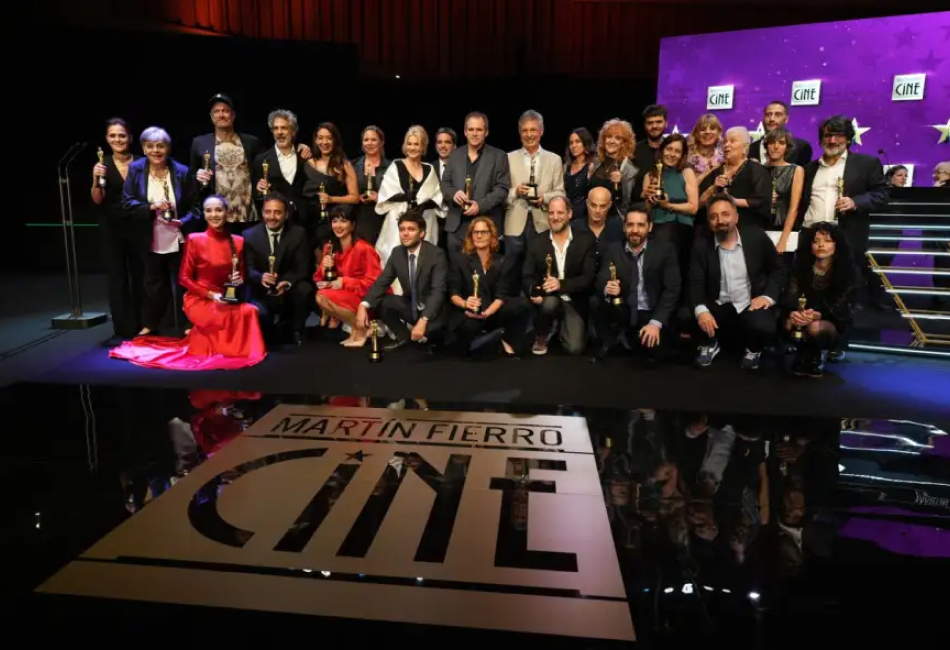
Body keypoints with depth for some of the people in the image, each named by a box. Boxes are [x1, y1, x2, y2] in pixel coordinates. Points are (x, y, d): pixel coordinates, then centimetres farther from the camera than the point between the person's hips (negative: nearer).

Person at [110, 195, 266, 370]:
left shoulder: (237, 242, 5)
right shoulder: (195, 240, -6)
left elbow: (241, 274, 14)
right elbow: (184, 278, -5)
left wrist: (239, 281, -11)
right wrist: (211, 295, -17)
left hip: (226, 299, 4)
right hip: (199, 300, -4)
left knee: (249, 311, -28)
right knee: (233, 316, -31)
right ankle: (202, 339, -3)